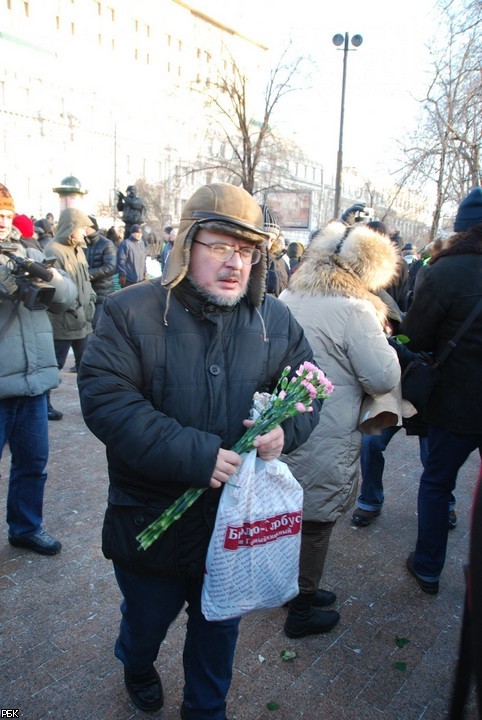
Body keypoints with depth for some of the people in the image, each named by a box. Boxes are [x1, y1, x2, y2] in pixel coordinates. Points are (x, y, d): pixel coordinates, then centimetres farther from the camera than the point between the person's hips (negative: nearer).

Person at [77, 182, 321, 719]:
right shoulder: (130, 313, -15)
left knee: (219, 625, 24)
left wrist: (285, 429, -19)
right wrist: (193, 454, -30)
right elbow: (104, 398, -23)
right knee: (147, 618, 25)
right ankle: (136, 665, 63)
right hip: (151, 519, -2)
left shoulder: (276, 321, -3)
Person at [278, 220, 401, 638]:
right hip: (322, 444, -7)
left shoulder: (286, 298, 4)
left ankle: (298, 587, 46)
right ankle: (302, 612, 32)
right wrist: (378, 332, -2)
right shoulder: (354, 310, -19)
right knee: (315, 525, 13)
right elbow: (384, 380, -18)